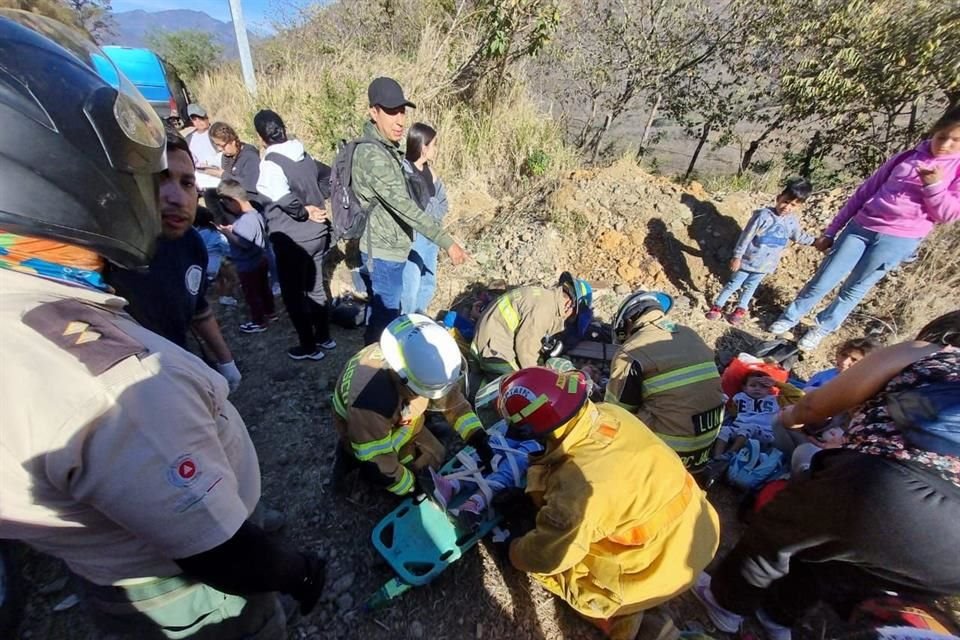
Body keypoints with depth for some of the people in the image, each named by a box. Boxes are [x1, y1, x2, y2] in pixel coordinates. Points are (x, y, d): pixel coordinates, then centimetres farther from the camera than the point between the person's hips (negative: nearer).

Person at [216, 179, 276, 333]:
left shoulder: (246, 220, -28)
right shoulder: (255, 212, 2)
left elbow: (243, 243, -33)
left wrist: (227, 232, -23)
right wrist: (234, 229, 4)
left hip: (248, 266, -9)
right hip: (260, 260, 9)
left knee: (252, 295, 6)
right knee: (263, 288, 23)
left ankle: (258, 322, 18)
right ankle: (270, 312, 38)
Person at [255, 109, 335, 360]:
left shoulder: (270, 163, -15)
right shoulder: (305, 156, 5)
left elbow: (284, 198, -27)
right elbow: (319, 187, 7)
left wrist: (304, 212, -10)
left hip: (292, 240, -7)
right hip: (317, 233, 7)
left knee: (293, 294, 8)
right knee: (316, 288, 19)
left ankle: (309, 346, 19)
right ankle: (324, 337, 32)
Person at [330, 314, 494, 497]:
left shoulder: (423, 363, -27)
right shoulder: (370, 398, -45)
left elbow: (453, 401, -13)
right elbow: (378, 461, -31)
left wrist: (479, 440, -21)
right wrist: (412, 487, -16)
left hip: (400, 422, 6)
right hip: (363, 430, -5)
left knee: (436, 457, 10)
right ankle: (352, 457, 4)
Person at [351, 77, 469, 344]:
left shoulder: (386, 148, 10)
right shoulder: (372, 154, -22)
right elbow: (403, 205, -31)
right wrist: (446, 240, -33)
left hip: (386, 248, 10)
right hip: (384, 252, -10)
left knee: (380, 312, 22)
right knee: (385, 316, 2)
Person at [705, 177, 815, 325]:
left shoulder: (792, 222, 0)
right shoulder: (763, 215, -19)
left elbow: (800, 237, 22)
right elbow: (746, 237, -17)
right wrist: (737, 256, -16)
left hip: (765, 265, 5)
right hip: (748, 260, -5)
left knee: (750, 287, 18)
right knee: (733, 284, 5)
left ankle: (741, 309, 32)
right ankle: (717, 306, 18)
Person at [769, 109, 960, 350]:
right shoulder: (907, 157, 9)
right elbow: (864, 192, 11)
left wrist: (934, 186, -17)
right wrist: (831, 231, 9)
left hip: (899, 239, -2)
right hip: (861, 227, 2)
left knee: (854, 289, 6)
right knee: (822, 281, 1)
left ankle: (822, 329, 21)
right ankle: (789, 318, 17)